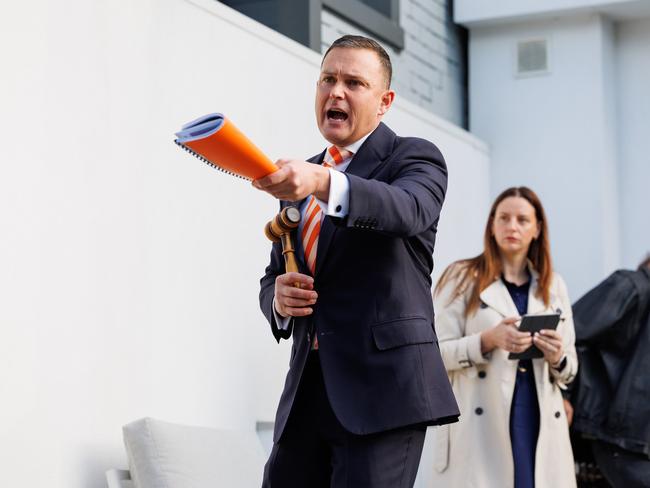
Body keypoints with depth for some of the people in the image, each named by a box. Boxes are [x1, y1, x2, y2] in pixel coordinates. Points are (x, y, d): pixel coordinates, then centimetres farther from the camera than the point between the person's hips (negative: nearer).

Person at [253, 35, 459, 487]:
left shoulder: (415, 158, 1)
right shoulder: (299, 175, 19)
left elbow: (407, 210, -23)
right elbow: (273, 278, 22)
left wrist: (324, 184, -41)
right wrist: (279, 297, -3)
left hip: (382, 385, -6)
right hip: (306, 390, 6)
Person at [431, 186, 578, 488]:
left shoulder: (554, 286, 13)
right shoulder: (462, 278, 2)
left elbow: (570, 368, 16)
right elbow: (436, 353, -4)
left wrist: (557, 359, -7)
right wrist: (488, 340, -18)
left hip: (540, 423, 4)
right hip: (479, 427, -3)